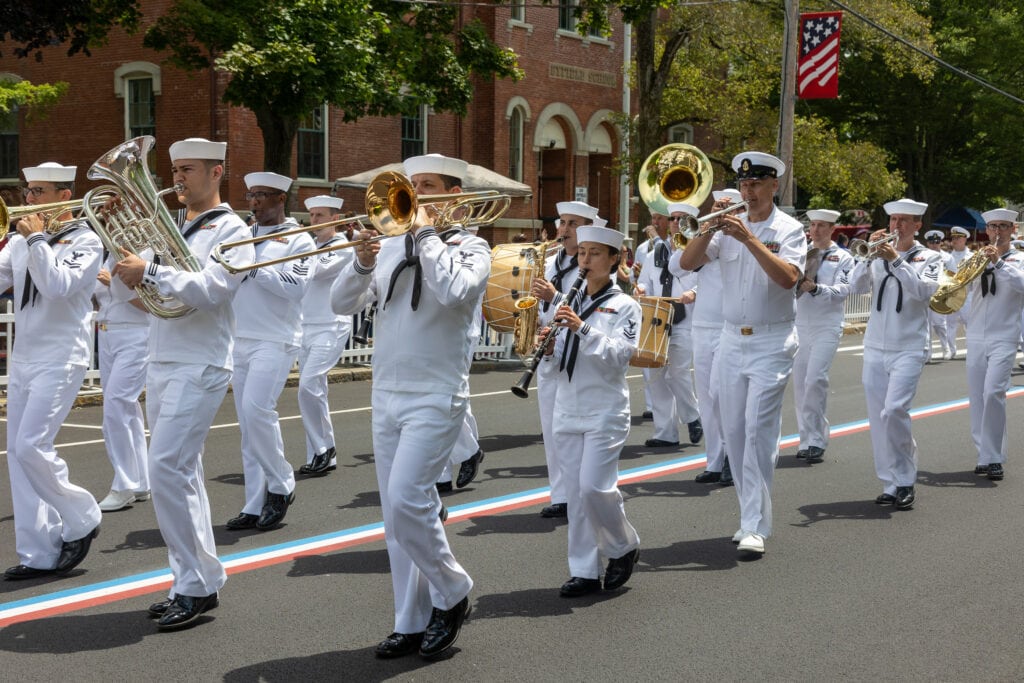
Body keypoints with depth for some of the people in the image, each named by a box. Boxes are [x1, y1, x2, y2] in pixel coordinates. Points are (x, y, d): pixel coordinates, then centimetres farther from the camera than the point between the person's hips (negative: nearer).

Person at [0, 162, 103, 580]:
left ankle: (81, 520, 6)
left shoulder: (85, 241, -6)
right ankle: (39, 553, 8)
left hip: (60, 358, -7)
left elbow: (58, 286, -20)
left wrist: (37, 239, -16)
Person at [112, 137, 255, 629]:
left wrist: (149, 272, -24)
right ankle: (197, 583, 16)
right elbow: (131, 288, 15)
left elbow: (210, 290, -21)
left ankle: (196, 586, -7)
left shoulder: (230, 230, -5)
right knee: (181, 475, 10)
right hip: (160, 366, 8)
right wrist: (126, 264, -2)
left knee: (167, 470, -15)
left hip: (199, 368, -8)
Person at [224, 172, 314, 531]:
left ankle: (281, 485, -1)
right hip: (240, 340, 6)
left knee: (256, 410, -20)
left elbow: (295, 285, -16)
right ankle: (255, 506, 9)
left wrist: (251, 266, -17)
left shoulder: (299, 240, -2)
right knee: (248, 421, 5)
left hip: (275, 340, -6)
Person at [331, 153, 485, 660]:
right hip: (386, 394, 6)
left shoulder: (470, 248, -3)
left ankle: (451, 592, 5)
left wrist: (425, 232, -15)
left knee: (406, 500, -17)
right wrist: (363, 262, -12)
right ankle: (412, 623, 15)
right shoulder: (392, 245, 10)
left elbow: (453, 291, -26)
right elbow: (341, 304, 6)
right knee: (396, 512, 7)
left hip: (436, 396, -6)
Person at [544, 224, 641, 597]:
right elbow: (559, 360, 14)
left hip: (605, 411, -5)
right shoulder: (568, 304, 12)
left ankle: (623, 547, 14)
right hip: (568, 409, 5)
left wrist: (583, 329, -25)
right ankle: (584, 571, 12)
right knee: (575, 492, 5)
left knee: (594, 486, -11)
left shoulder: (624, 306, -4)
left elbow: (619, 356, -16)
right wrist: (549, 344, -8)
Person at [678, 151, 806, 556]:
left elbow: (788, 277, -20)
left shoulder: (789, 229, -4)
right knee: (734, 431, 7)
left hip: (771, 343, -5)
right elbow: (687, 263, -1)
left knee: (758, 429, -13)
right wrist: (710, 228, -15)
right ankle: (750, 514, 18)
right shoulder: (728, 226, 8)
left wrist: (748, 239, -24)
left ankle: (756, 527, -12)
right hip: (732, 340, 5)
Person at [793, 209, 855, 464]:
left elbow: (843, 290, -10)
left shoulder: (843, 258, 3)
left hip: (826, 328, -4)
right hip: (799, 326, 4)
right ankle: (807, 440, 12)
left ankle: (816, 442, -13)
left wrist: (816, 288, -25)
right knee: (800, 383, 4)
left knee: (815, 380, -17)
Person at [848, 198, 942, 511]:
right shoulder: (879, 256, 12)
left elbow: (924, 290, -14)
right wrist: (870, 254, -13)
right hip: (875, 349, 4)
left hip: (909, 349, -4)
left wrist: (896, 260, -20)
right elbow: (855, 286, -1)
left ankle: (905, 481, -7)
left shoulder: (929, 258, 3)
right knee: (879, 417, 4)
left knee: (894, 410, -19)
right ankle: (892, 483, 13)